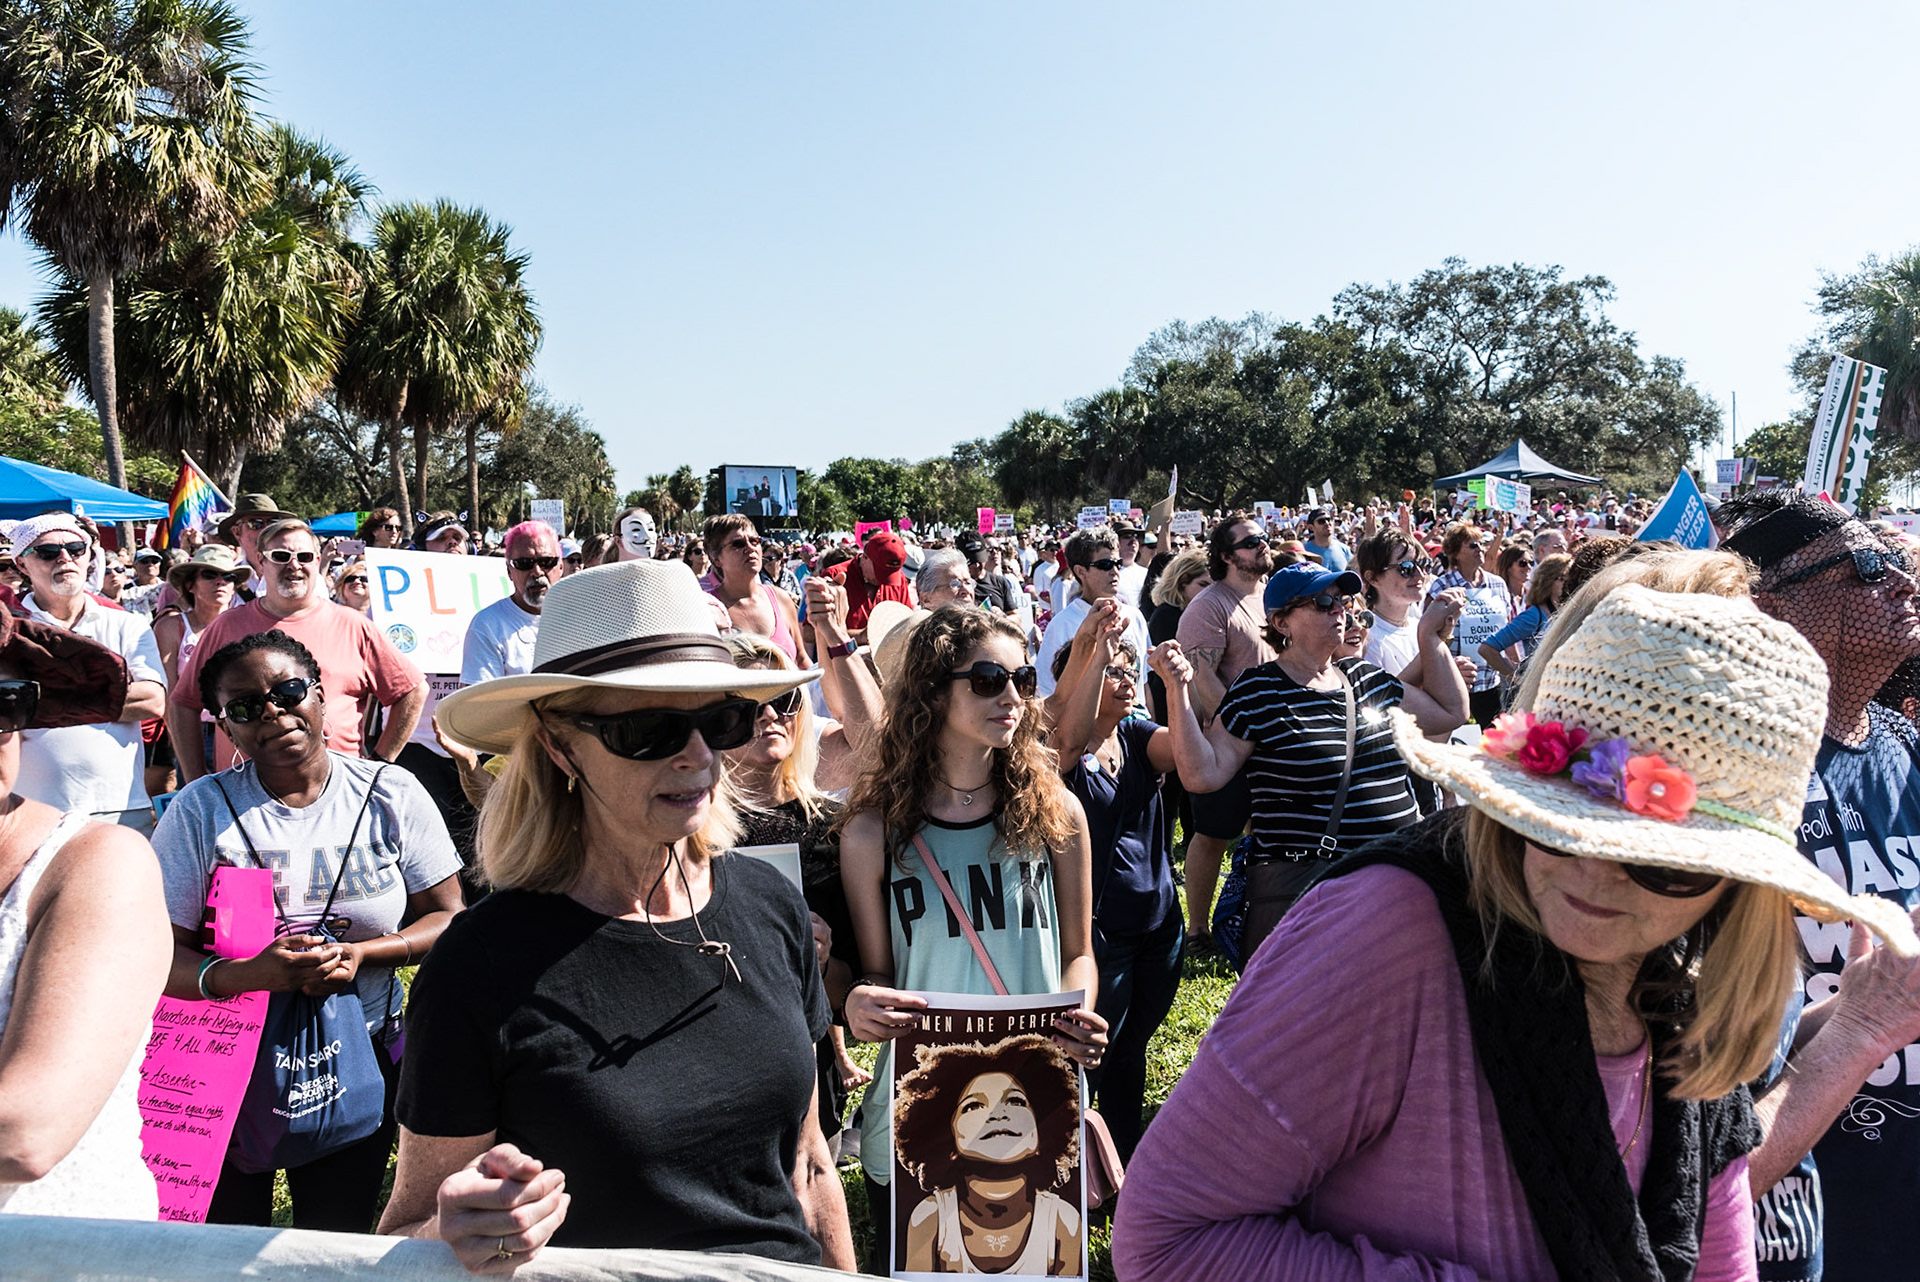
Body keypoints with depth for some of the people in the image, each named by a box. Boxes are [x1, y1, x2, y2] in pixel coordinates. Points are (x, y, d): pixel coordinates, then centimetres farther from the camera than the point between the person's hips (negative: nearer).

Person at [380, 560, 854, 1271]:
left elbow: (806, 1160, 1)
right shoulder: (482, 965, -23)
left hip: (784, 1267, 4)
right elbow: (405, 1231, -14)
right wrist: (456, 1232, -33)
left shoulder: (771, 903, -9)